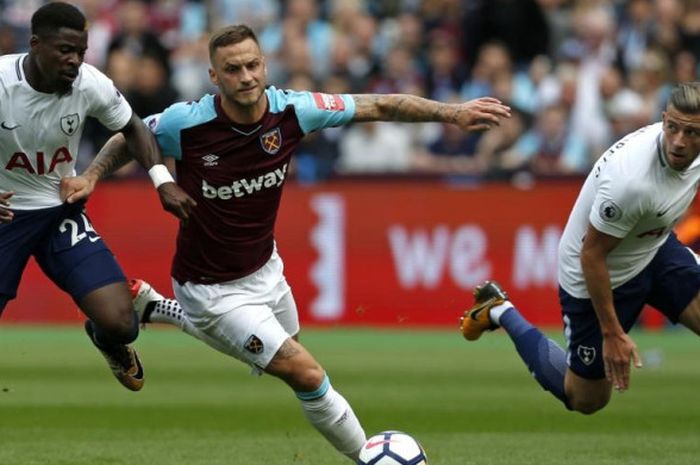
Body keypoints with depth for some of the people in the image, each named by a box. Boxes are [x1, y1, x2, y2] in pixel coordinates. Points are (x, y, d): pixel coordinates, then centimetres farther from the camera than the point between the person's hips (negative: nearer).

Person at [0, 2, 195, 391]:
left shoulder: (91, 85, -16)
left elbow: (132, 127, 5)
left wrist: (163, 180, -10)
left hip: (61, 211, 2)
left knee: (120, 324, -10)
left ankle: (108, 343, 29)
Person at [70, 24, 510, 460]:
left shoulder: (291, 110, -18)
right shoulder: (186, 123, -27)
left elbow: (378, 107, -11)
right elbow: (126, 139, -6)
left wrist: (453, 112, -16)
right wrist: (89, 177, -21)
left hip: (264, 269, 6)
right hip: (213, 289, -6)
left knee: (285, 348, 34)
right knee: (308, 375, -14)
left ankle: (154, 307, 46)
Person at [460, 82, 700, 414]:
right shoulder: (631, 181, -40)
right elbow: (592, 255, -27)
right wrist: (612, 333, -22)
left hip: (654, 250, 7)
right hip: (600, 275, -7)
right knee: (585, 400, 11)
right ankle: (502, 314, 25)